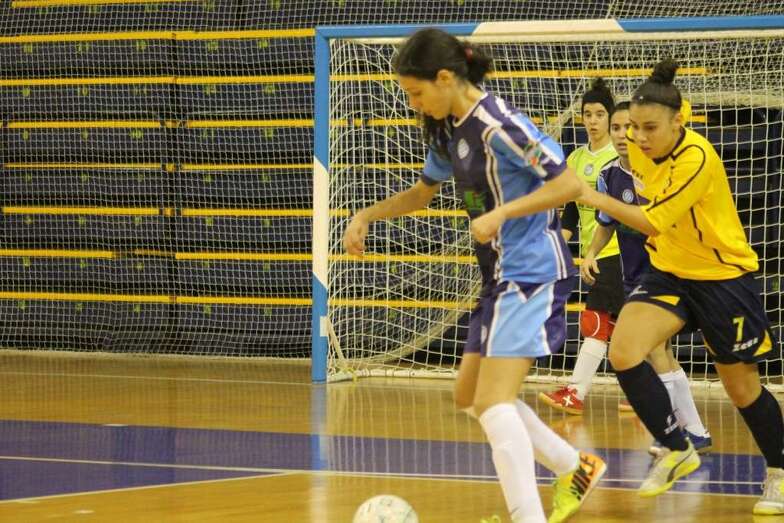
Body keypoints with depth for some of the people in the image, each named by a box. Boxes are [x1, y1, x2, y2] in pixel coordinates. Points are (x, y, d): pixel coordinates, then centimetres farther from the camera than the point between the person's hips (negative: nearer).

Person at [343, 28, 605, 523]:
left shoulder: (498, 125, -20)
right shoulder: (446, 129, 7)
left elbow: (569, 184, -21)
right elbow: (423, 191, 25)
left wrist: (500, 213, -27)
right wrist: (368, 215, 12)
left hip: (531, 271, -10)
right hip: (500, 276, 10)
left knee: (493, 402, -17)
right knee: (471, 396, 17)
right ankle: (575, 468, 27)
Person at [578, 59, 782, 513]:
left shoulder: (697, 158, -27)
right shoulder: (638, 149, -5)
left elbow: (655, 222, -33)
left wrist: (597, 199, -39)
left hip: (724, 276, -6)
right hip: (669, 272, 6)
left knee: (742, 388, 5)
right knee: (624, 352, -18)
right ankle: (678, 450, -2)